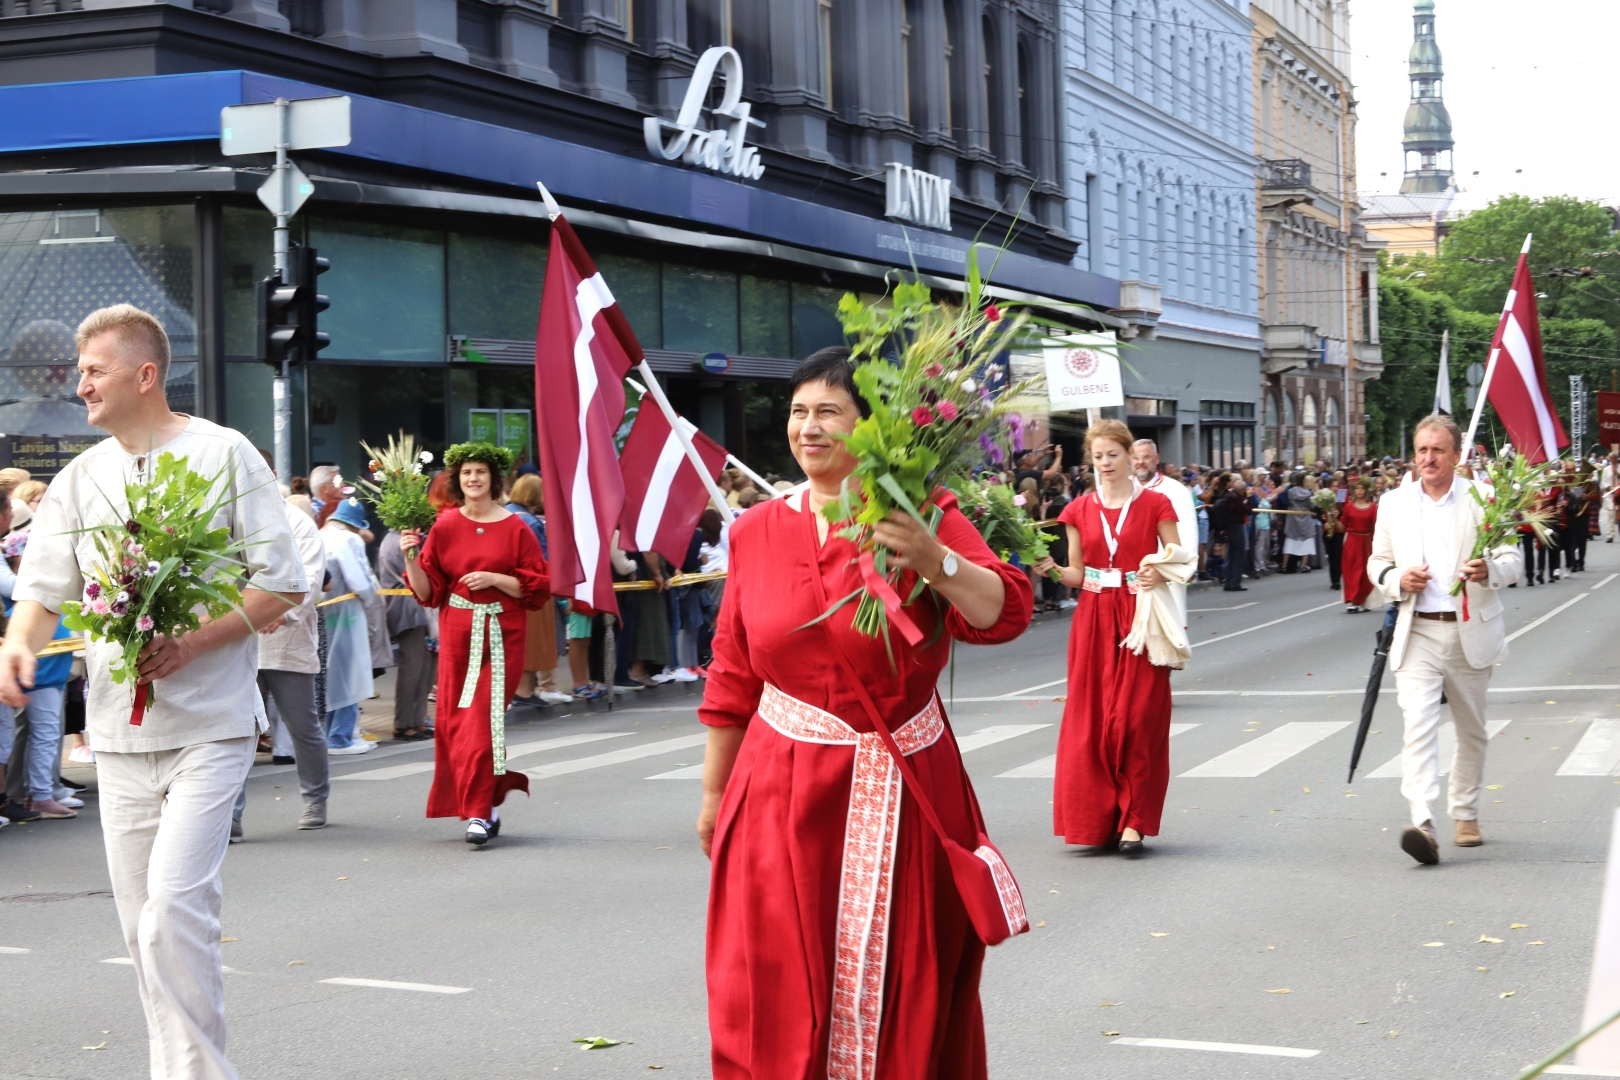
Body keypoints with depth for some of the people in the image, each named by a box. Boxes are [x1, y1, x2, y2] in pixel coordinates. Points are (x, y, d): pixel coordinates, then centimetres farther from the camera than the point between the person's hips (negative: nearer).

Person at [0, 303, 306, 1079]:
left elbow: (282, 585, -4)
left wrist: (192, 643, -18)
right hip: (119, 731, 5)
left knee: (174, 908, -17)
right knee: (141, 922, 10)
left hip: (208, 725, -5)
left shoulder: (223, 455, -3)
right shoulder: (80, 478, 11)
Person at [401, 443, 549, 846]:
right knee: (457, 722, 3)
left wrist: (495, 579, -12)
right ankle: (484, 806, 18)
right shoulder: (444, 527, 5)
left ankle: (479, 813, -4)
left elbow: (538, 588, -1)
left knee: (483, 723, -9)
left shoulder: (515, 528, 0)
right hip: (457, 635, 3)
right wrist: (411, 558, -11)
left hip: (501, 636, -2)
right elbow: (427, 592, 5)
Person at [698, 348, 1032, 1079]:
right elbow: (731, 676, 10)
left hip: (905, 790, -1)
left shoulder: (918, 517, -2)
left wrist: (935, 562, -32)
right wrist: (714, 793, 13)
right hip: (785, 791, 2)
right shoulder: (756, 532, 5)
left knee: (904, 993, 8)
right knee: (777, 997, 1)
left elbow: (1005, 613, -15)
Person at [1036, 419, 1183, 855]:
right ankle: (1099, 818, 8)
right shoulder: (1079, 511, 8)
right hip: (1094, 619, 3)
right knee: (1092, 718, 0)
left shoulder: (1154, 505, 1)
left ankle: (1133, 820, 0)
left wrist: (1161, 575, -20)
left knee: (1136, 719, -6)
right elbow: (1077, 574, 11)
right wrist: (1052, 569, -9)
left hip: (1140, 619, -3)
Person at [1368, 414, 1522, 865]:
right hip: (1417, 633, 0)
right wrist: (1398, 579, -10)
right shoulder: (1393, 503, 6)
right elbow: (1377, 562, 13)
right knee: (1418, 725, -17)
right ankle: (1423, 824, -27)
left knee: (1472, 730, 13)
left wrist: (1489, 570, -24)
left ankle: (1466, 813, 33)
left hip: (1471, 633, 0)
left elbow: (1512, 560, -1)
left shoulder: (1482, 499, -1)